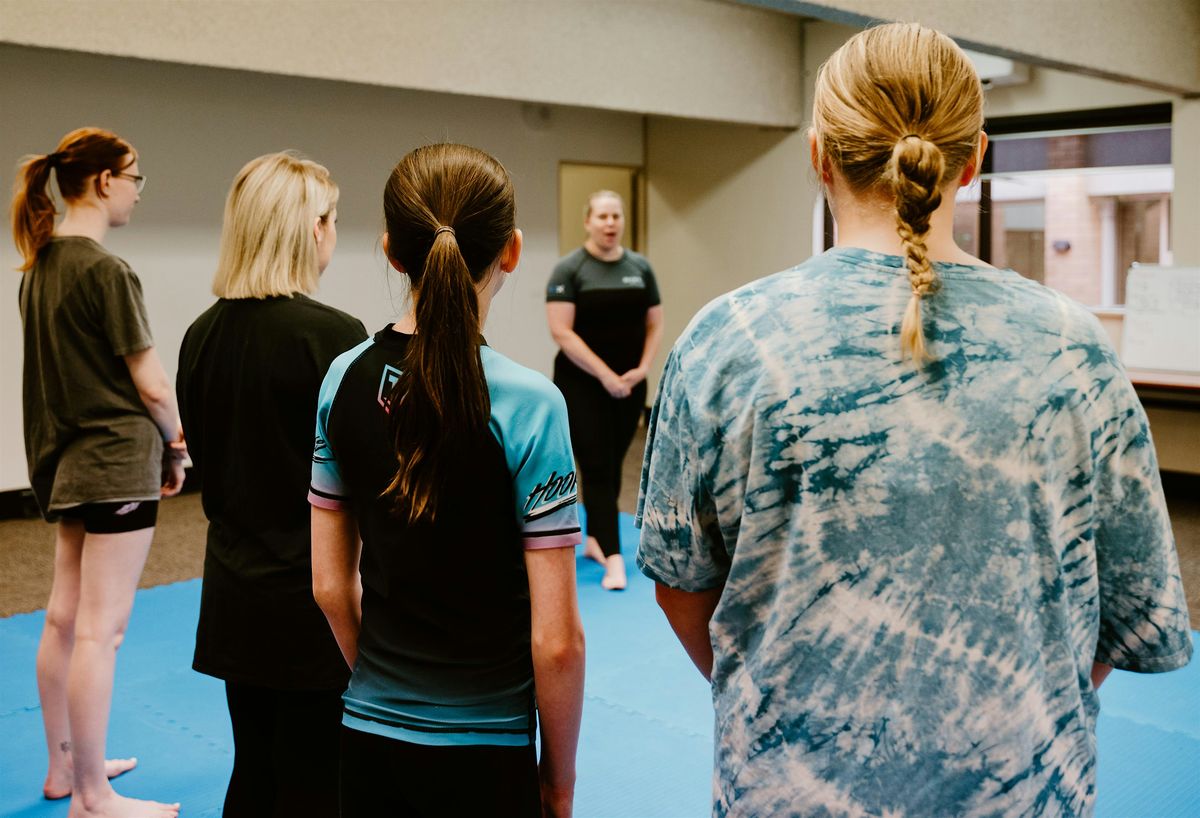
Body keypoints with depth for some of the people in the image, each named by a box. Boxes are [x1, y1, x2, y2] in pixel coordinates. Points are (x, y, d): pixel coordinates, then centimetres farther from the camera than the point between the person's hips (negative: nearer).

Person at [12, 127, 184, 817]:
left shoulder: (40, 266, 9)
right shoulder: (105, 270, -17)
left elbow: (70, 368, 13)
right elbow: (152, 385, -16)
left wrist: (157, 440, 10)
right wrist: (176, 447, 2)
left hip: (65, 460, 9)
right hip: (118, 463, -9)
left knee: (65, 618, 16)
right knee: (100, 629, -3)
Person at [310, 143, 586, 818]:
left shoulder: (344, 380, -5)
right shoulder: (526, 403, -19)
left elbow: (331, 585, 3)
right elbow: (556, 640, -17)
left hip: (367, 736, 5)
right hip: (483, 753, -4)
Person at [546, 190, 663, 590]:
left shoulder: (640, 267, 6)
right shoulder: (569, 269, -9)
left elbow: (655, 324, 9)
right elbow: (562, 332, -15)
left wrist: (642, 369, -7)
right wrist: (604, 375, -19)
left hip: (629, 387, 5)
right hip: (582, 386, -5)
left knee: (613, 465, 13)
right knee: (597, 468, -7)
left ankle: (594, 539, 28)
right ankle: (613, 560, -10)